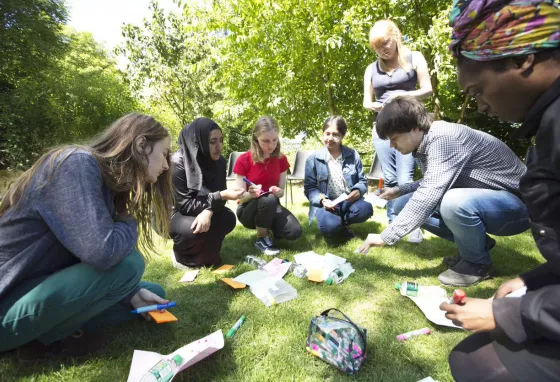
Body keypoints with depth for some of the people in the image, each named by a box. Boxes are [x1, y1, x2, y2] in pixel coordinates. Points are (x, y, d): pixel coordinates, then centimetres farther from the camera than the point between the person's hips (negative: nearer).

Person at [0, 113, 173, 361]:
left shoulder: (105, 181, 4)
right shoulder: (78, 164, -23)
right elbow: (101, 253, -35)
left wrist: (132, 292, -4)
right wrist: (130, 224, -13)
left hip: (43, 288, 8)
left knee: (153, 294, 7)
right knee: (127, 264, -25)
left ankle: (52, 327, 4)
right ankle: (46, 337, -5)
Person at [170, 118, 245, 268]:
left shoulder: (219, 161, -11)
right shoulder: (177, 163, -28)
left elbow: (218, 196, -9)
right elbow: (185, 204, -27)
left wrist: (209, 211, -33)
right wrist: (221, 196, -36)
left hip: (201, 212, 5)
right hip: (170, 213, -5)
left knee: (228, 219, -21)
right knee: (193, 229, -34)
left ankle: (205, 253, 7)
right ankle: (181, 256, 2)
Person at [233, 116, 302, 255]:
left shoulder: (281, 159, -3)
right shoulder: (244, 160, -14)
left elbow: (281, 192, 1)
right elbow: (241, 197, -12)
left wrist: (278, 192, -24)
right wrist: (251, 194, -36)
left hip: (272, 208, 3)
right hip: (248, 209, -3)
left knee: (295, 232, -24)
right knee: (269, 199, -38)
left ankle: (269, 227, 10)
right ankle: (261, 239, -11)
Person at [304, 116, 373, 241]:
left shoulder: (353, 155, 4)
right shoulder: (313, 158, -4)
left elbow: (363, 181, 8)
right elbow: (309, 187, -4)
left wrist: (358, 190, -15)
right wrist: (322, 200, -22)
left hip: (348, 201, 3)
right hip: (326, 203, -3)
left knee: (366, 208, -30)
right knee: (329, 226, -33)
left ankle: (339, 222, 1)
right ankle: (336, 224, 7)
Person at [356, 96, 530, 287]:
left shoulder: (445, 138, -28)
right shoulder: (427, 143, -1)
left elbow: (429, 197, -36)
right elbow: (433, 186, 15)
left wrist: (386, 237, -32)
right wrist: (399, 190, 2)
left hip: (516, 202, -8)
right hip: (478, 198, 8)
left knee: (453, 203, -39)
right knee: (404, 205, -1)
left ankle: (477, 263, -8)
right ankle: (476, 243, 9)